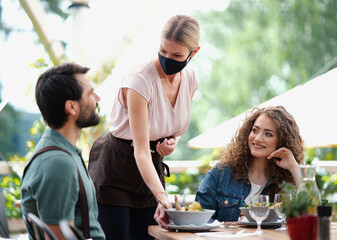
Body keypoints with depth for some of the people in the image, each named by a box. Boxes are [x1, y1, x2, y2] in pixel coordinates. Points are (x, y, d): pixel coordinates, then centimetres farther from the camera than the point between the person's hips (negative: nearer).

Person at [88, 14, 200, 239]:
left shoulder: (189, 79, -5)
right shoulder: (139, 81, -26)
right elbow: (141, 151, -29)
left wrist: (173, 141, -8)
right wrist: (161, 196, -40)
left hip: (151, 167, 6)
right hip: (114, 169, -6)